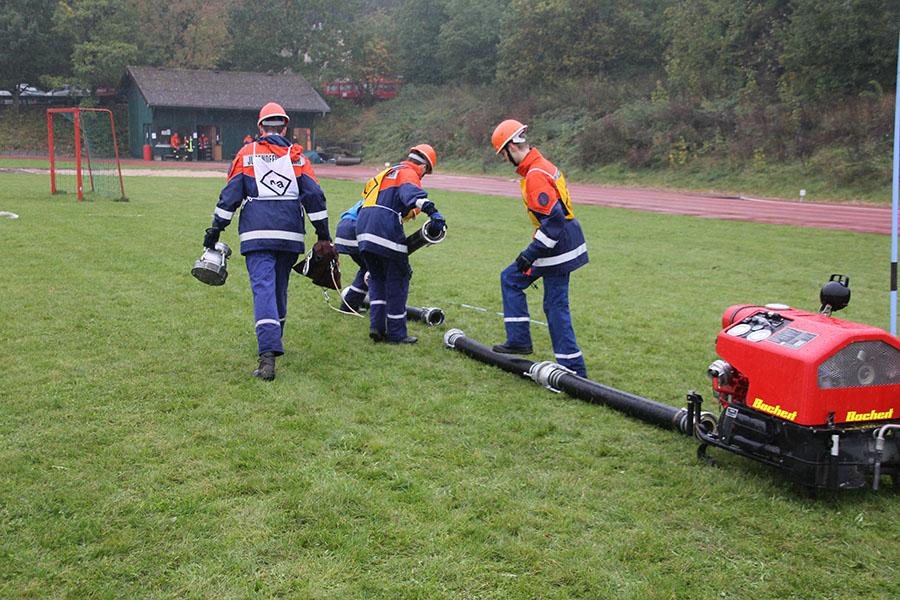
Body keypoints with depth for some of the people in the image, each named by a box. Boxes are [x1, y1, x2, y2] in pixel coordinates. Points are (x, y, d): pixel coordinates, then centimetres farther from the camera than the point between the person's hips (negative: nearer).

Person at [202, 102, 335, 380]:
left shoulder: (246, 153, 6)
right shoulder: (296, 155, 8)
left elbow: (230, 195, 2)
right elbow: (314, 196, 4)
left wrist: (215, 229, 7)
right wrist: (324, 236, 8)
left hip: (256, 233, -2)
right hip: (290, 234, 2)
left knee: (263, 288, -9)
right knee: (279, 288, 17)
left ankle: (268, 354, -23)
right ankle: (274, 342, 31)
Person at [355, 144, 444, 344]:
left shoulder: (388, 172, 29)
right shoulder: (409, 173, 2)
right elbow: (411, 192, -22)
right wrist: (432, 211, -37)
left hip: (363, 230, 8)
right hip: (385, 229, -8)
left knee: (377, 277, 20)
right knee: (398, 279, 3)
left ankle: (377, 326, 11)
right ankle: (396, 334, 9)